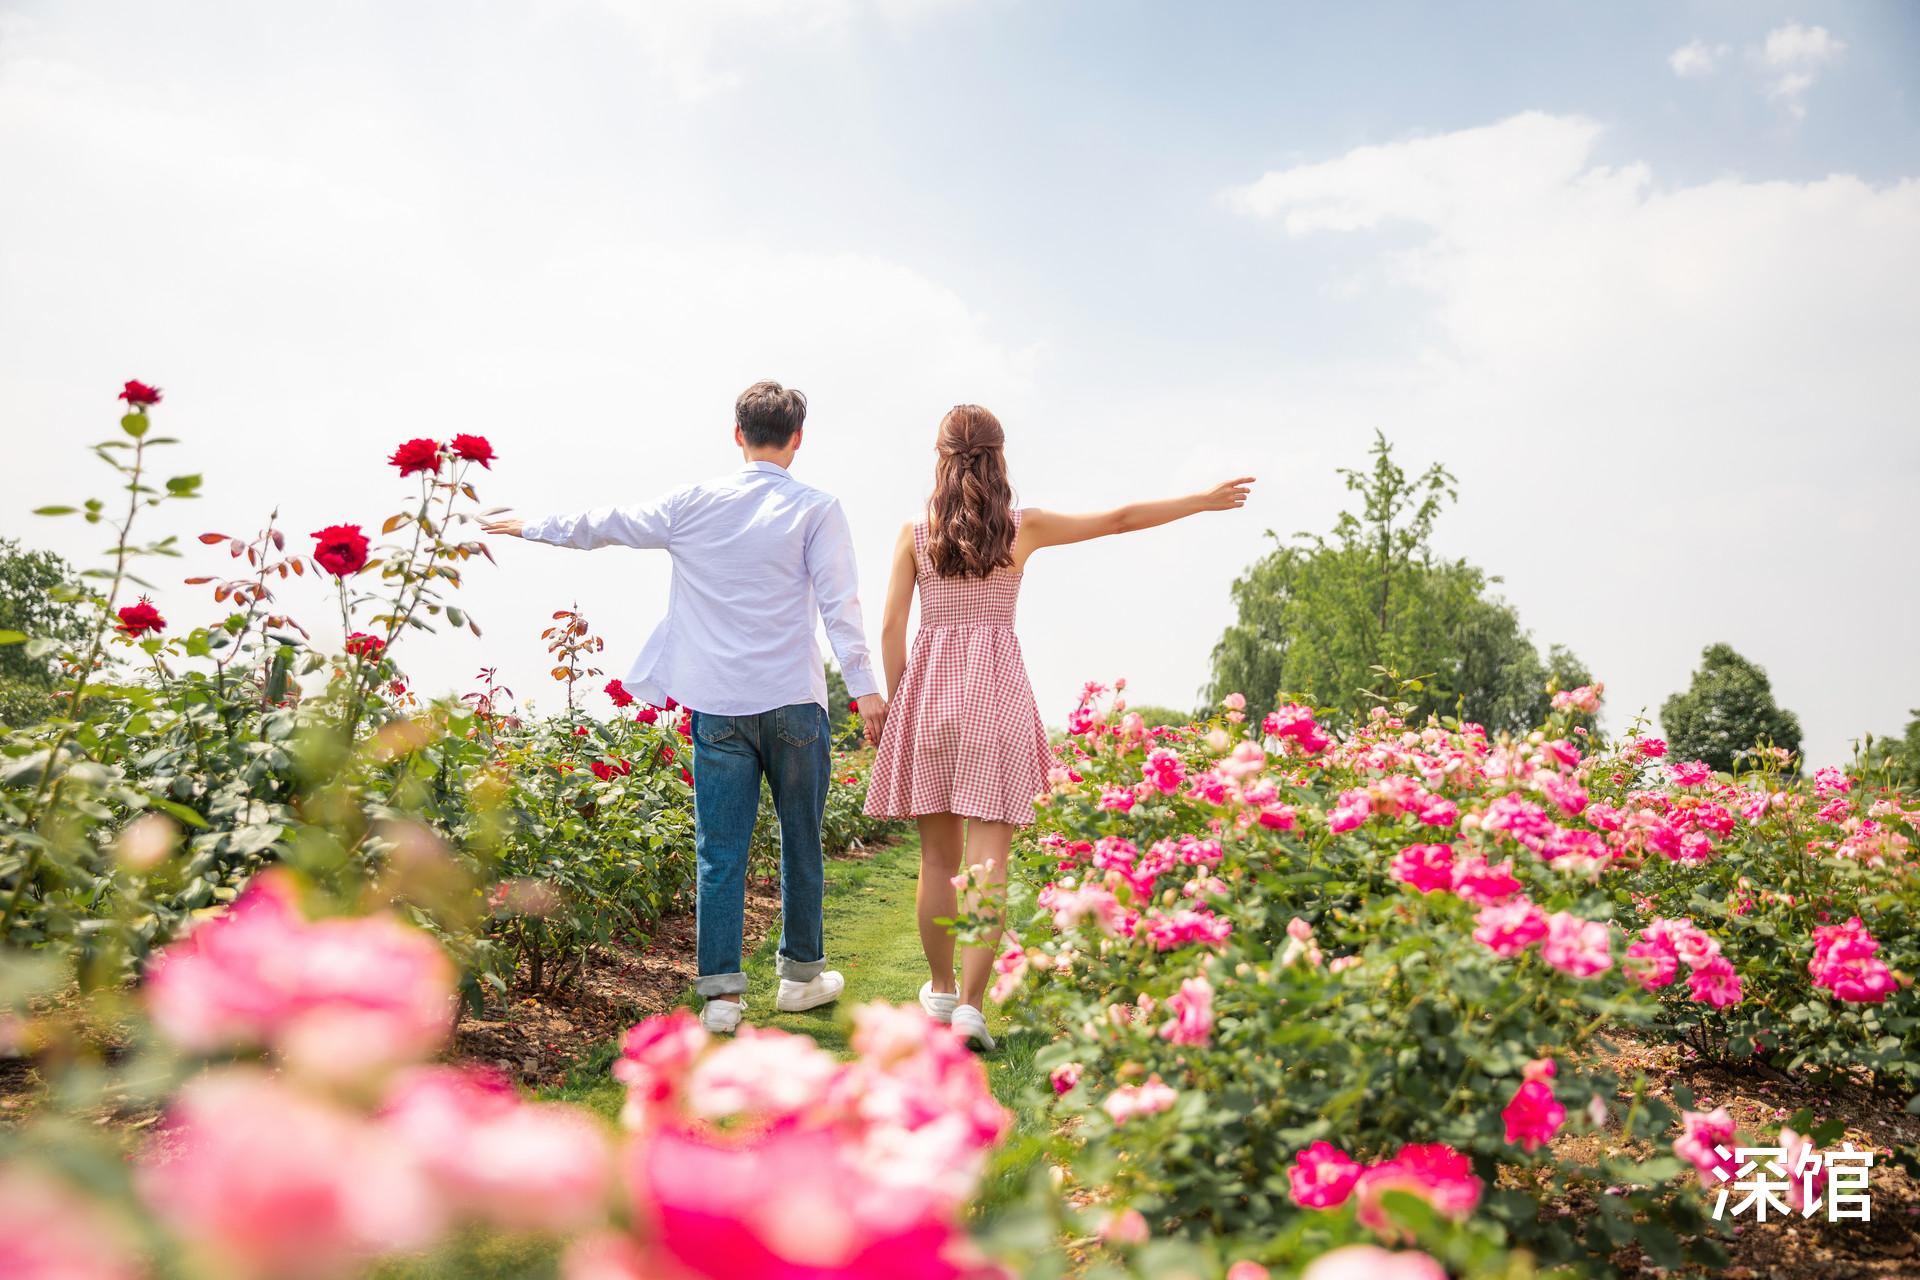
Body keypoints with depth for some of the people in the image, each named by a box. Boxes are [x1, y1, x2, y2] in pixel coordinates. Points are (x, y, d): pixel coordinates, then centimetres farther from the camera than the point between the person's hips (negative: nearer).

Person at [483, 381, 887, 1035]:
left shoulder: (695, 504, 3)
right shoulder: (816, 509, -3)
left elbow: (607, 524, 14)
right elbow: (839, 601, -9)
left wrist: (530, 526, 29)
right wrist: (863, 686, -8)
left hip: (717, 704, 1)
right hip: (793, 700, -1)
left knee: (720, 850, 4)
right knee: (801, 839, 13)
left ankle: (722, 990, 3)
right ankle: (802, 973, 24)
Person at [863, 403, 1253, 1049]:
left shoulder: (915, 533, 2)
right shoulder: (1024, 527, 1)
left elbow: (891, 625, 1)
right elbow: (1119, 519, 9)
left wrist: (896, 701, 11)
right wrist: (1204, 500, 20)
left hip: (929, 685, 2)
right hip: (996, 687, -2)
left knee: (938, 855, 12)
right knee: (987, 861, -2)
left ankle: (940, 990, 26)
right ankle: (970, 1004, -8)